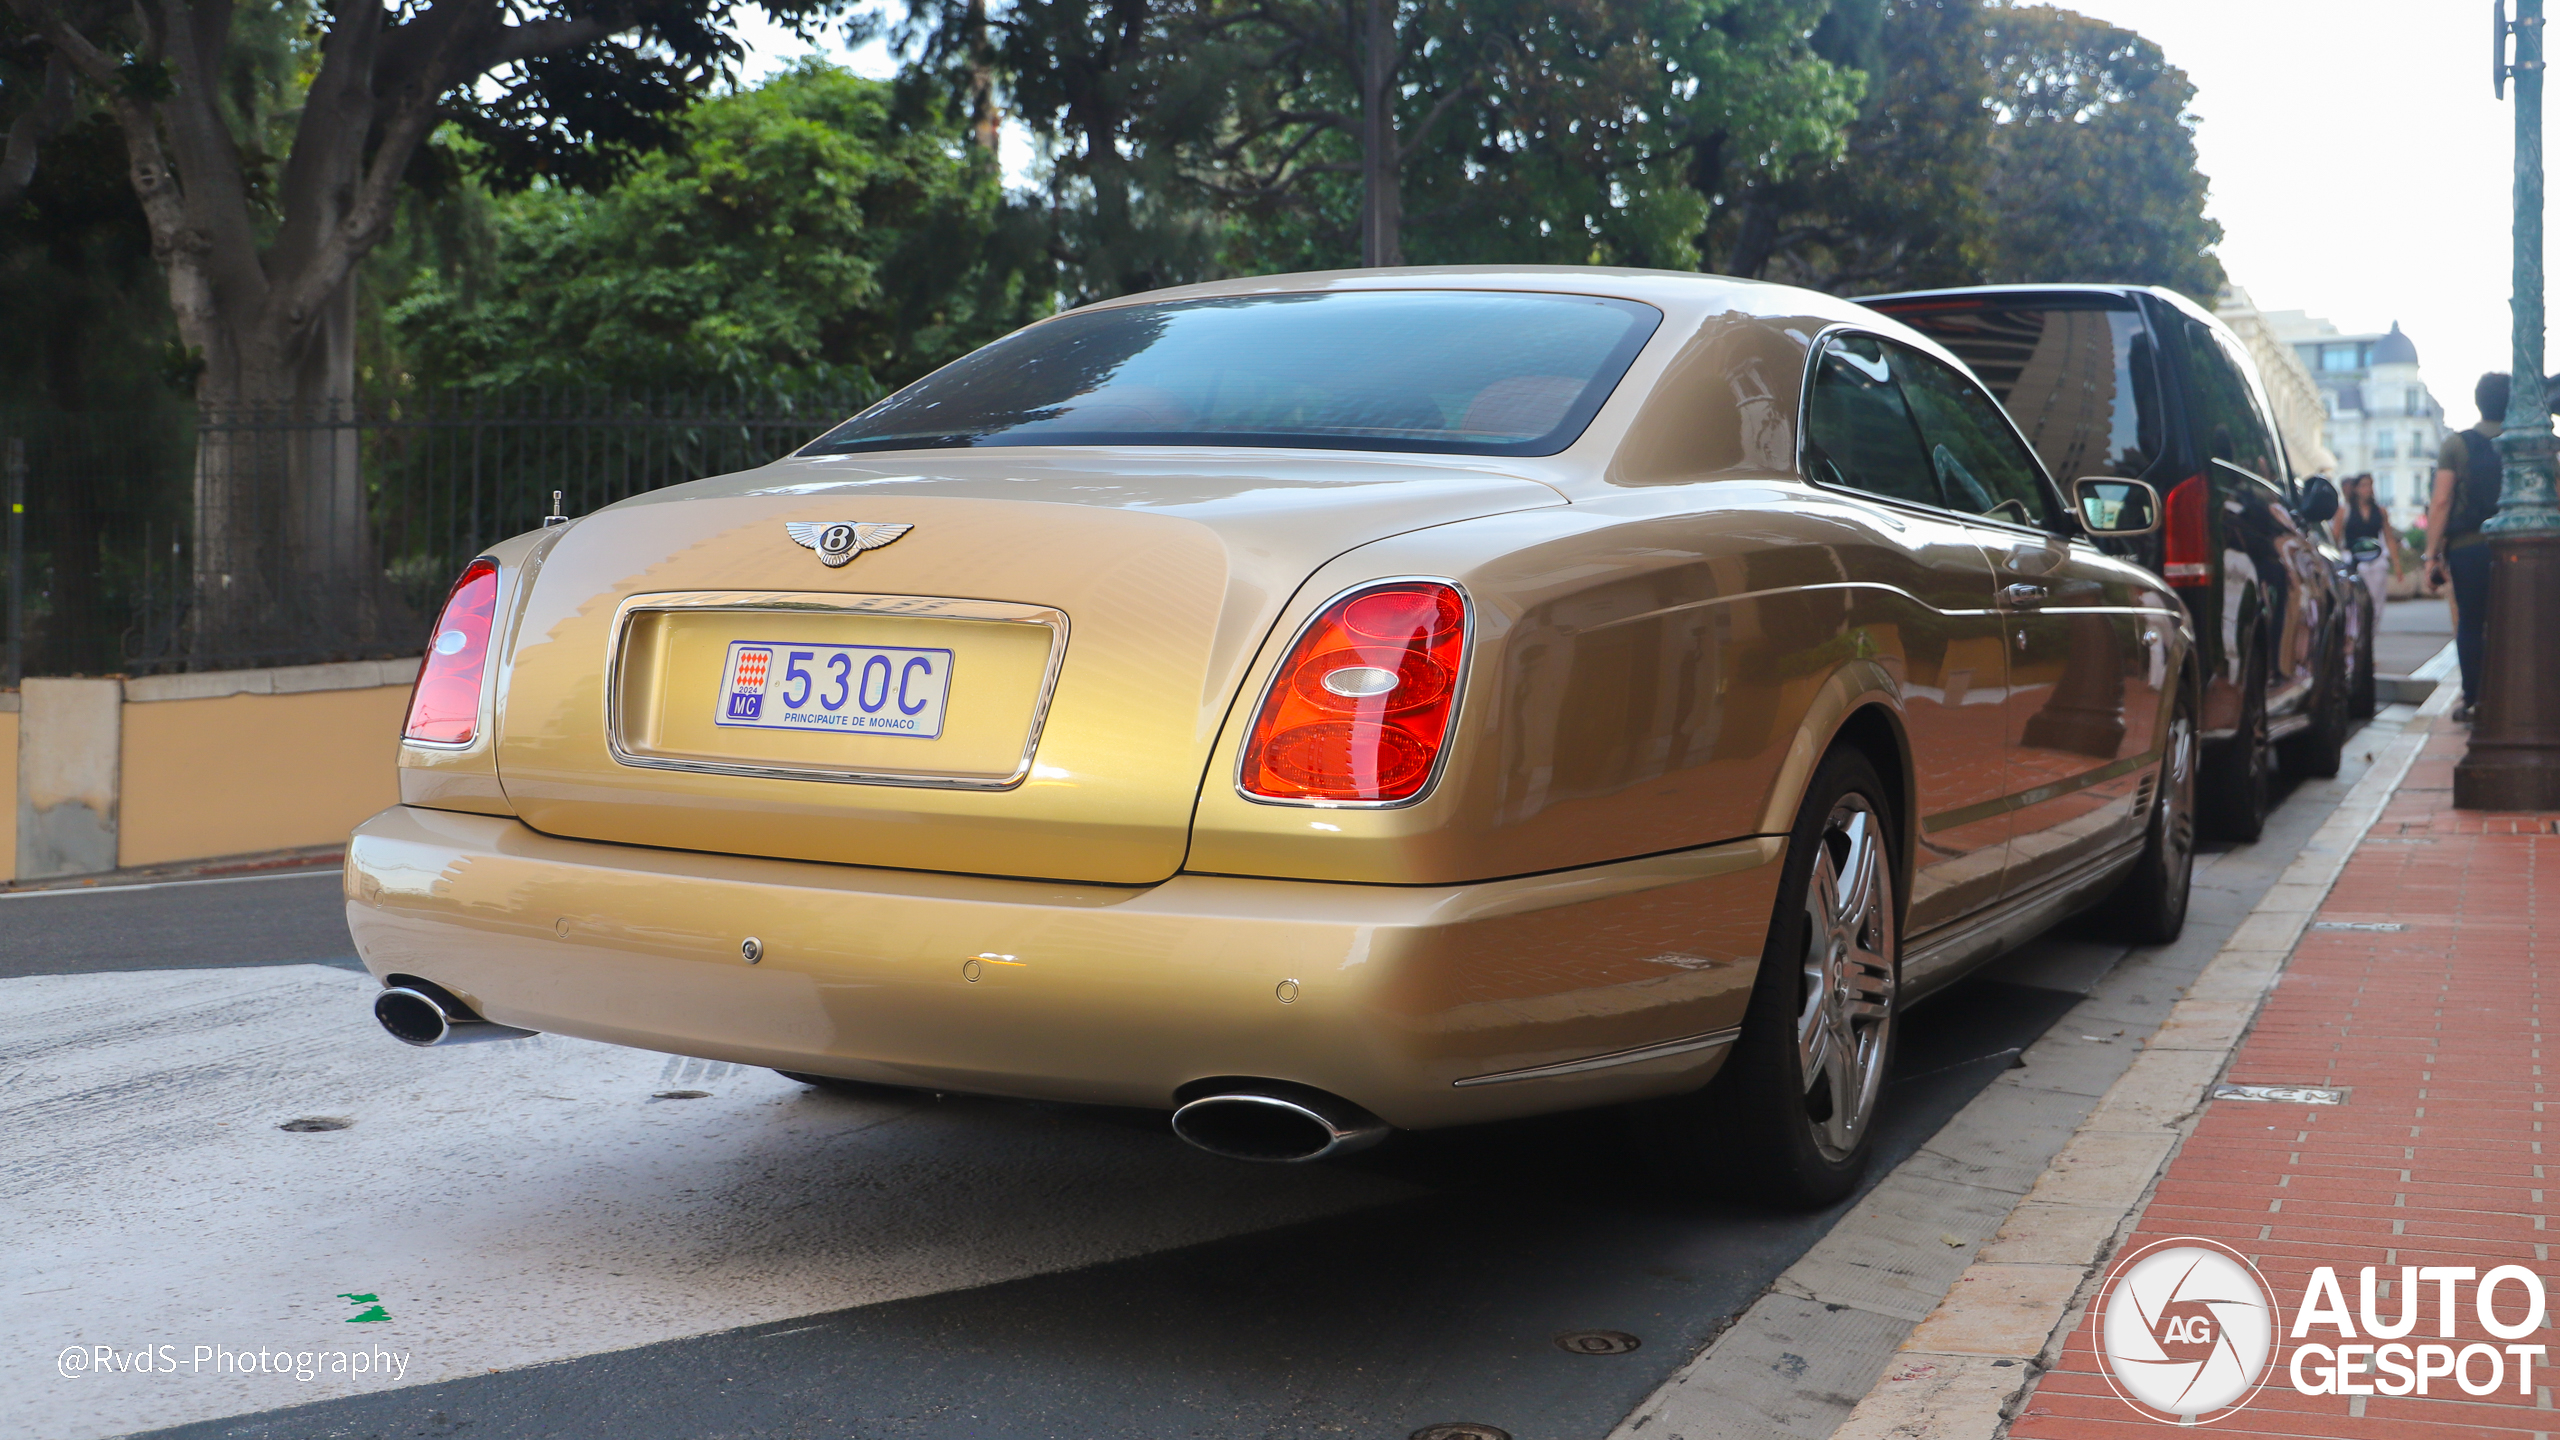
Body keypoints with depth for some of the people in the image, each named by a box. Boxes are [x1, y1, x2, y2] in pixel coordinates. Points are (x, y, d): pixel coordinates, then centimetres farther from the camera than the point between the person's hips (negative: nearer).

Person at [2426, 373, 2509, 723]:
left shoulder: (2456, 444, -2)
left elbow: (2441, 502, -6)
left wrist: (2433, 553, -3)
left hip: (2467, 547, -1)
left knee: (2469, 624, 7)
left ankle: (2472, 700, 5)